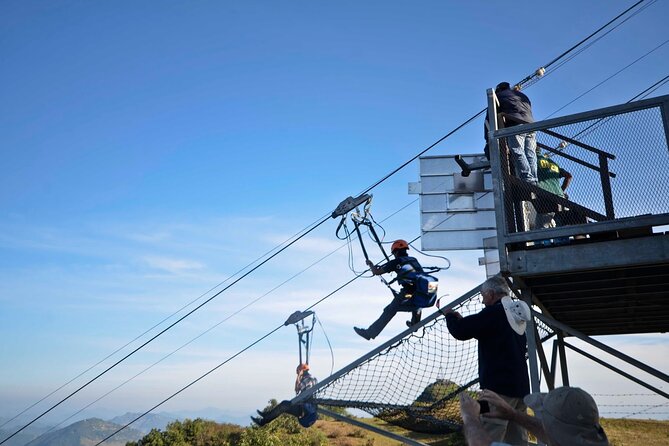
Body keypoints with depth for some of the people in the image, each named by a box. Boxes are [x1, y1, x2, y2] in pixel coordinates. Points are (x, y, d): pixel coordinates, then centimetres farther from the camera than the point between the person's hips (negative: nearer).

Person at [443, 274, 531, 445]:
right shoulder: (517, 315, 17)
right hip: (520, 386, 9)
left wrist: (449, 314, 6)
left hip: (499, 386, -9)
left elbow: (460, 331, -14)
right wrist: (462, 320, 22)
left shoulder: (494, 312, -12)